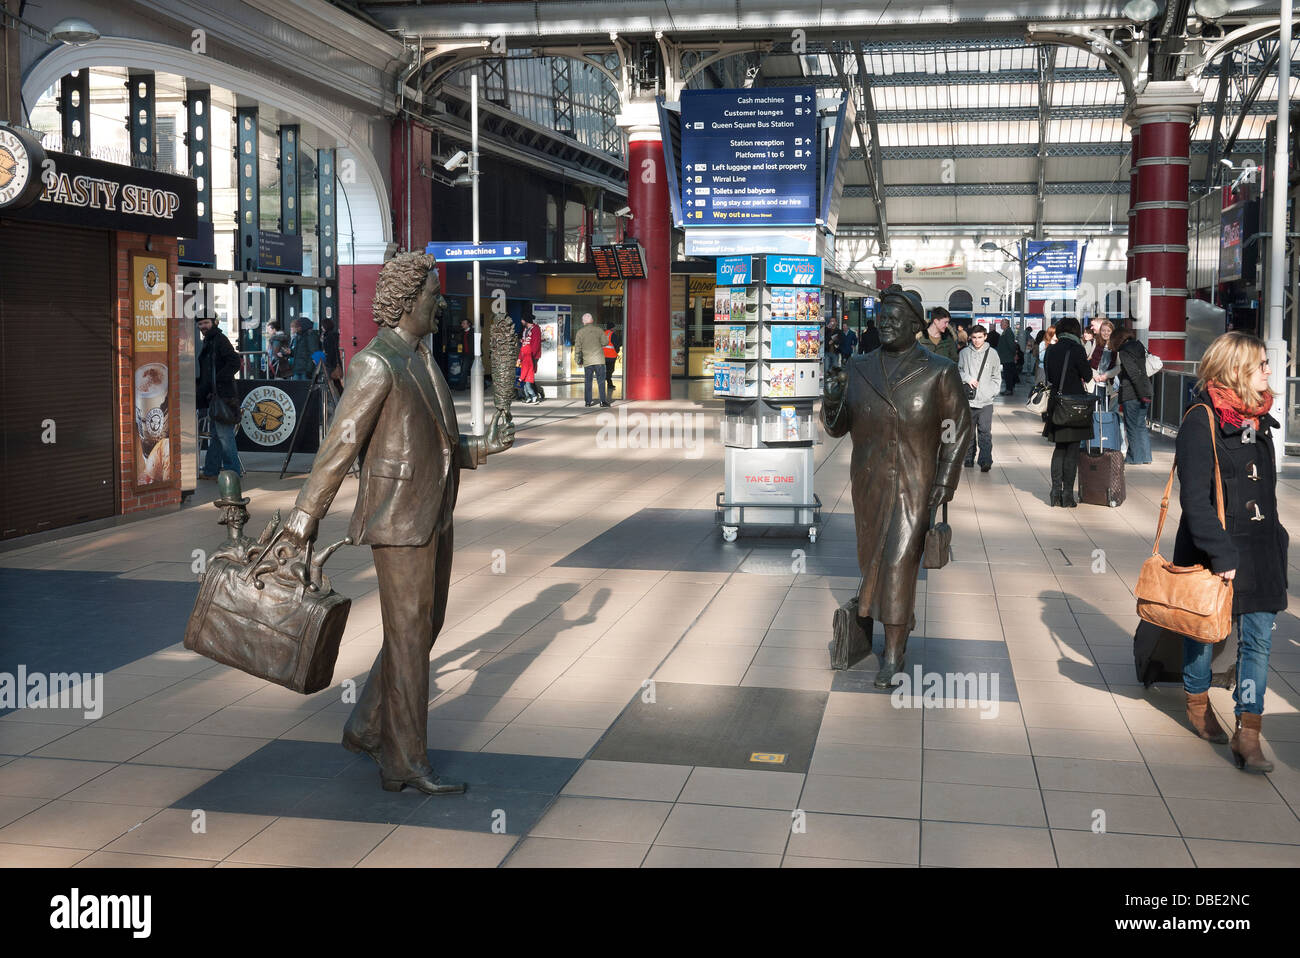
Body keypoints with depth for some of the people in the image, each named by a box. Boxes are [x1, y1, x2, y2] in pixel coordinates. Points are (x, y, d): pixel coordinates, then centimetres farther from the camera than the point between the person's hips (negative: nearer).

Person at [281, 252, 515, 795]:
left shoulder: (420, 360, 14)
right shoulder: (376, 364, -15)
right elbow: (340, 446, -18)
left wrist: (482, 448, 7)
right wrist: (303, 521, -18)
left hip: (433, 516, 9)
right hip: (398, 520, -9)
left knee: (426, 626, 16)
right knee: (408, 637, -2)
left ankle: (366, 730, 30)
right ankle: (405, 765, 9)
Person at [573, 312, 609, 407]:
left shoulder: (580, 332, 0)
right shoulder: (598, 330, -2)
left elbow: (577, 347, 1)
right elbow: (604, 342, -3)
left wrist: (577, 359, 9)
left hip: (587, 361, 1)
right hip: (599, 359, -1)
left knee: (588, 381, 9)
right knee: (601, 380, 2)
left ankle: (588, 401, 8)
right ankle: (603, 400, -3)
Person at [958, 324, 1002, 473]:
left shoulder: (992, 353, 7)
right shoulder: (964, 353, 7)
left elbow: (996, 376, 13)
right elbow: (957, 371, 12)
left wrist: (992, 392, 1)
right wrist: (967, 379, -6)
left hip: (986, 401, -1)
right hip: (968, 400, 1)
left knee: (985, 432, -10)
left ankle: (985, 461, -14)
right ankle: (968, 459, 18)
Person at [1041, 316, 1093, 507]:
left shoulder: (1050, 350, 4)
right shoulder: (1076, 349, -12)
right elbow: (1087, 376, -6)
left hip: (1055, 404, 5)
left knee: (1059, 448, 15)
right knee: (1072, 451, 2)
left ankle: (1056, 493, 12)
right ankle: (1068, 495, 3)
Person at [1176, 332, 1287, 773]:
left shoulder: (1257, 418, 8)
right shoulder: (1201, 421, -16)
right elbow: (1195, 499, -20)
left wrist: (1275, 535, 16)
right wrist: (1221, 555, -22)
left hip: (1258, 548, 6)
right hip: (1212, 549, -6)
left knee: (1258, 638, 0)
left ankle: (1247, 735, 4)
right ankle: (1198, 702, 37)